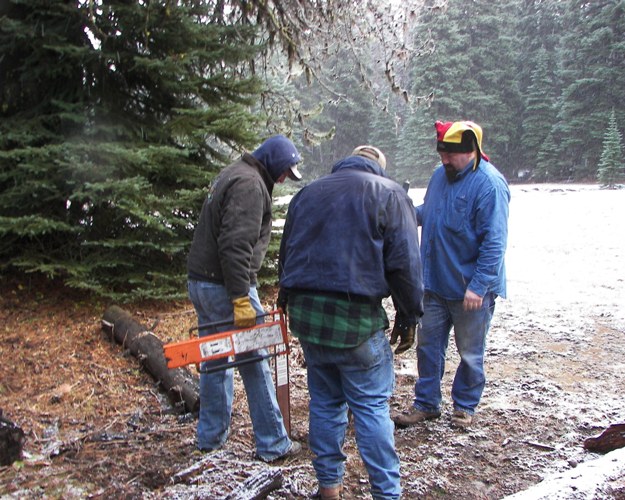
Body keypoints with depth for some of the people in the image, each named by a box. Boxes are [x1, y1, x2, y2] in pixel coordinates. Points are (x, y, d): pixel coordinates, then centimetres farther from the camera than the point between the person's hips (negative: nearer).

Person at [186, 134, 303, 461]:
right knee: (255, 364, -2)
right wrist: (241, 300, -25)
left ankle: (210, 437, 27)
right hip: (224, 286, -10)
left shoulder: (232, 175, 19)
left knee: (215, 362, 17)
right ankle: (273, 444, 7)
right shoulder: (249, 184, -14)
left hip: (200, 282, 10)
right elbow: (235, 246, -24)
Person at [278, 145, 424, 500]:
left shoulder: (307, 193, 16)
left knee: (325, 401, 16)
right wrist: (410, 317, 1)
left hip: (305, 315, 5)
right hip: (356, 318, -5)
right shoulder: (389, 194, 1)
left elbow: (287, 255, 19)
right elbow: (405, 263, -7)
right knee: (372, 407, 4)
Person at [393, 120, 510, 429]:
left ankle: (465, 406, 29)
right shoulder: (440, 175, 5)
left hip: (471, 290, -7)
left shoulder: (489, 184, -19)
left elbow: (494, 242, -22)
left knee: (470, 353, 11)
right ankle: (426, 404, 26)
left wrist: (478, 286, -24)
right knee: (428, 345, 13)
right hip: (436, 284, 7)